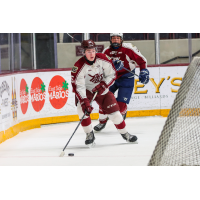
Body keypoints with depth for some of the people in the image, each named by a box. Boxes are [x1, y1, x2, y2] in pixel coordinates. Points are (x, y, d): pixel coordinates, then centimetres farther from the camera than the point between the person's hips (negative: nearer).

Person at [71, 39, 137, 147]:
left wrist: (103, 85, -22)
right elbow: (78, 86, -28)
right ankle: (90, 135, -12)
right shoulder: (79, 66, -27)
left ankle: (125, 133, 21)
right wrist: (84, 101, -39)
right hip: (85, 90, -2)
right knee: (82, 107, -28)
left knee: (113, 109, -1)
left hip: (101, 89, 2)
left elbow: (112, 74, -6)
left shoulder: (103, 59, -18)